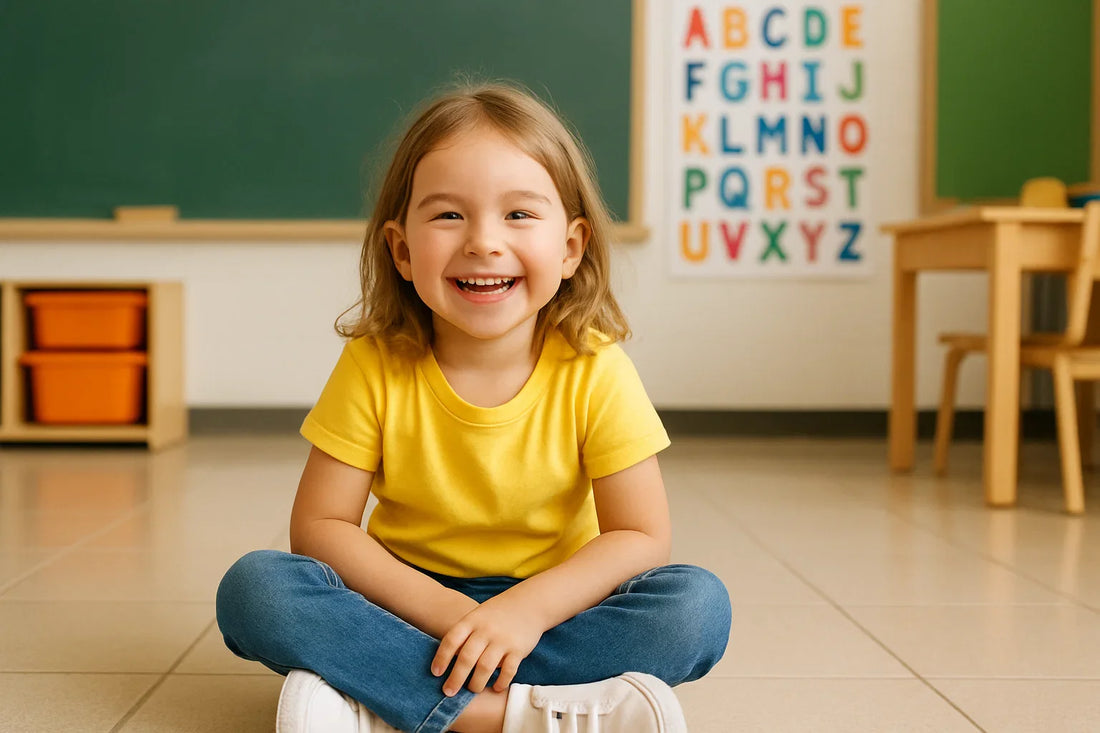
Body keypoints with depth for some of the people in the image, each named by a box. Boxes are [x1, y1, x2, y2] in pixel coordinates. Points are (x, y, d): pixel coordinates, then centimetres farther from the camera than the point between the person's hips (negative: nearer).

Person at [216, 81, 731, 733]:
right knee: (254, 588, -24)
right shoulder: (374, 367, -12)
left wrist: (526, 608, -29)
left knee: (698, 607, -27)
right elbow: (320, 525, -11)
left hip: (548, 606, 0)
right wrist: (444, 612, -24)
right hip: (410, 605, 0)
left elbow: (641, 537, -13)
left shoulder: (595, 371, -13)